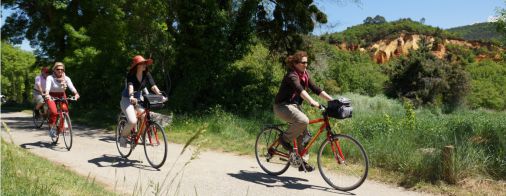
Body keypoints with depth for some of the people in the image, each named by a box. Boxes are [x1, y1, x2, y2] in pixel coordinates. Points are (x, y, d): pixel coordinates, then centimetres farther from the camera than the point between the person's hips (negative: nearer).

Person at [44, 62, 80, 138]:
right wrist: (47, 94, -53)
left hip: (62, 96, 3)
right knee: (54, 112, -27)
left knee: (65, 109, -24)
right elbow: (47, 87, -32)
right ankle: (51, 127, -5)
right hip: (51, 96, -3)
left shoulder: (66, 78, -9)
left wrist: (76, 94, -43)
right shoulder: (50, 78, -16)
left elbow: (71, 87, -23)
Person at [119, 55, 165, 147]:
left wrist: (160, 95, -34)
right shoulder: (131, 75, -18)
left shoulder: (147, 75, -6)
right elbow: (130, 86, -35)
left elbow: (153, 86, -17)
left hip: (139, 99, 5)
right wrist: (131, 97, -54)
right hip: (127, 99, -5)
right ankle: (123, 136, 4)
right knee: (132, 121, -23)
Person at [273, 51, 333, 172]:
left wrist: (332, 100, -8)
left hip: (295, 106, 9)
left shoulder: (305, 75, 6)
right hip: (283, 106, -9)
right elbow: (300, 90, -38)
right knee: (303, 120, -33)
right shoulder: (291, 75, -20)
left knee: (304, 134, 2)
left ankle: (302, 162, 15)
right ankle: (285, 138, -10)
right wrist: (312, 102, -52)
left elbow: (316, 89, 2)